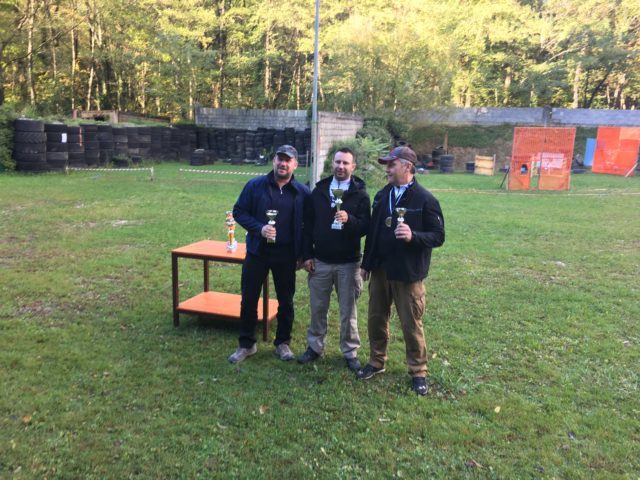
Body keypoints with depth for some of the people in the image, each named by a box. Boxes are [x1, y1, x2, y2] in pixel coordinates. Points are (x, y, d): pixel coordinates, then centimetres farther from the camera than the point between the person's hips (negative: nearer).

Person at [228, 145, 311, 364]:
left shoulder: (303, 192, -1)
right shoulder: (255, 185, -4)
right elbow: (239, 212, -1)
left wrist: (303, 253, -2)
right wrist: (259, 228, -17)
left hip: (286, 255, 1)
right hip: (257, 252, 0)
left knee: (286, 301, 11)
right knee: (249, 299, 7)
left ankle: (282, 343, 29)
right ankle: (246, 344, 24)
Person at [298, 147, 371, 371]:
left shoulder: (360, 194, -4)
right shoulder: (319, 190, 4)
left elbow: (365, 226, -10)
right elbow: (308, 224, 5)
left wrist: (349, 219, -30)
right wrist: (307, 255, 0)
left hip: (348, 263, -2)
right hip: (320, 261, 3)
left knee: (348, 311, 8)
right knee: (317, 308, 13)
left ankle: (350, 352, 22)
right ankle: (315, 347, 29)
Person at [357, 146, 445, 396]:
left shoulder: (425, 199, -12)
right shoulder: (382, 196, 6)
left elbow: (438, 236, -12)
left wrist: (413, 236, -30)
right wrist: (366, 264, 13)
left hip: (408, 274, -5)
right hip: (380, 270, 6)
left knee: (411, 324, 6)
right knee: (376, 319, 15)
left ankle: (418, 372, 23)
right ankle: (376, 362, 34)